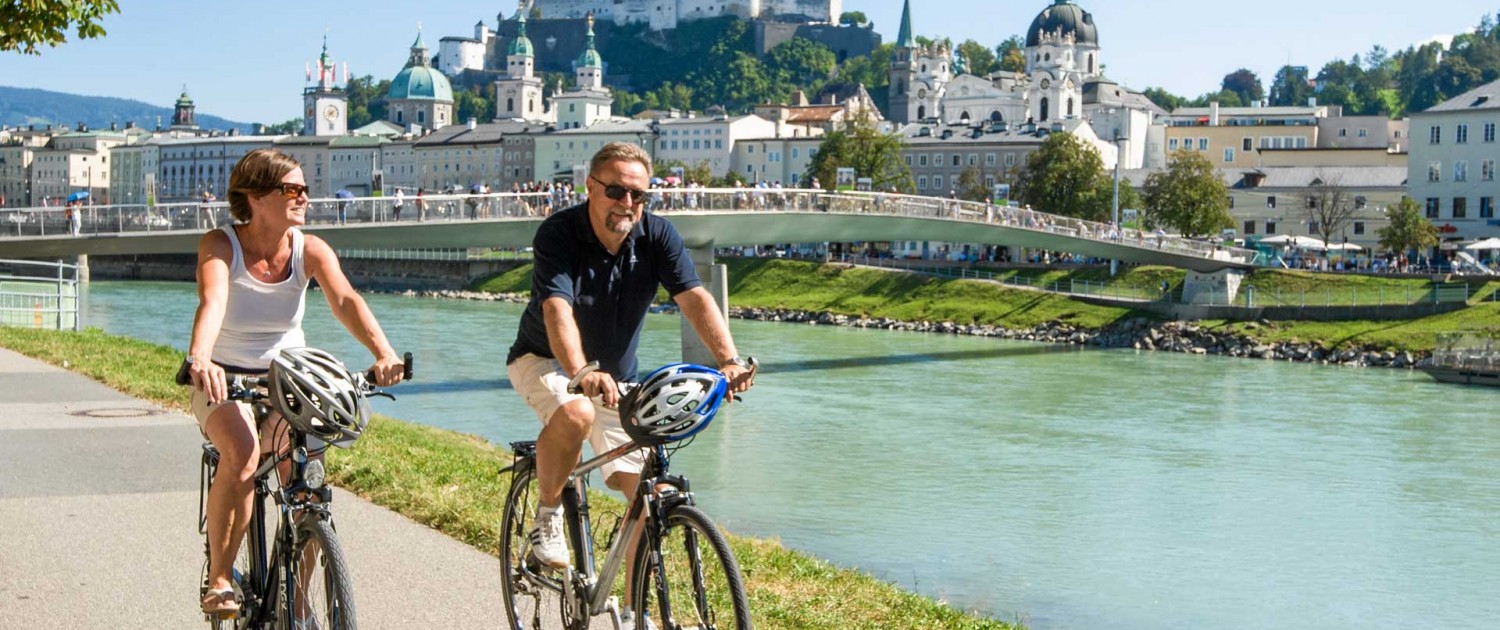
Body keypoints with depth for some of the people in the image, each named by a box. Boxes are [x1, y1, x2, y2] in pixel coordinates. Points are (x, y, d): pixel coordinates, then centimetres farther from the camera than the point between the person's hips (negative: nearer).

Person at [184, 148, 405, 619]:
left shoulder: (310, 250, -9)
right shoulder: (220, 245, -15)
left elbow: (345, 300, -26)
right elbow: (212, 302, -34)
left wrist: (382, 352, -44)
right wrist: (200, 360, -54)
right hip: (225, 382, -3)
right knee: (242, 454, -33)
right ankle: (218, 581, -17)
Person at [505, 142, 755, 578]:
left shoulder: (657, 235, -12)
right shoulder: (558, 233, -23)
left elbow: (694, 297, -24)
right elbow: (558, 310, -38)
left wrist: (729, 359, -41)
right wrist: (581, 372, -56)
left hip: (616, 375, 4)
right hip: (545, 360, -4)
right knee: (576, 413, -38)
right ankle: (547, 514, -12)